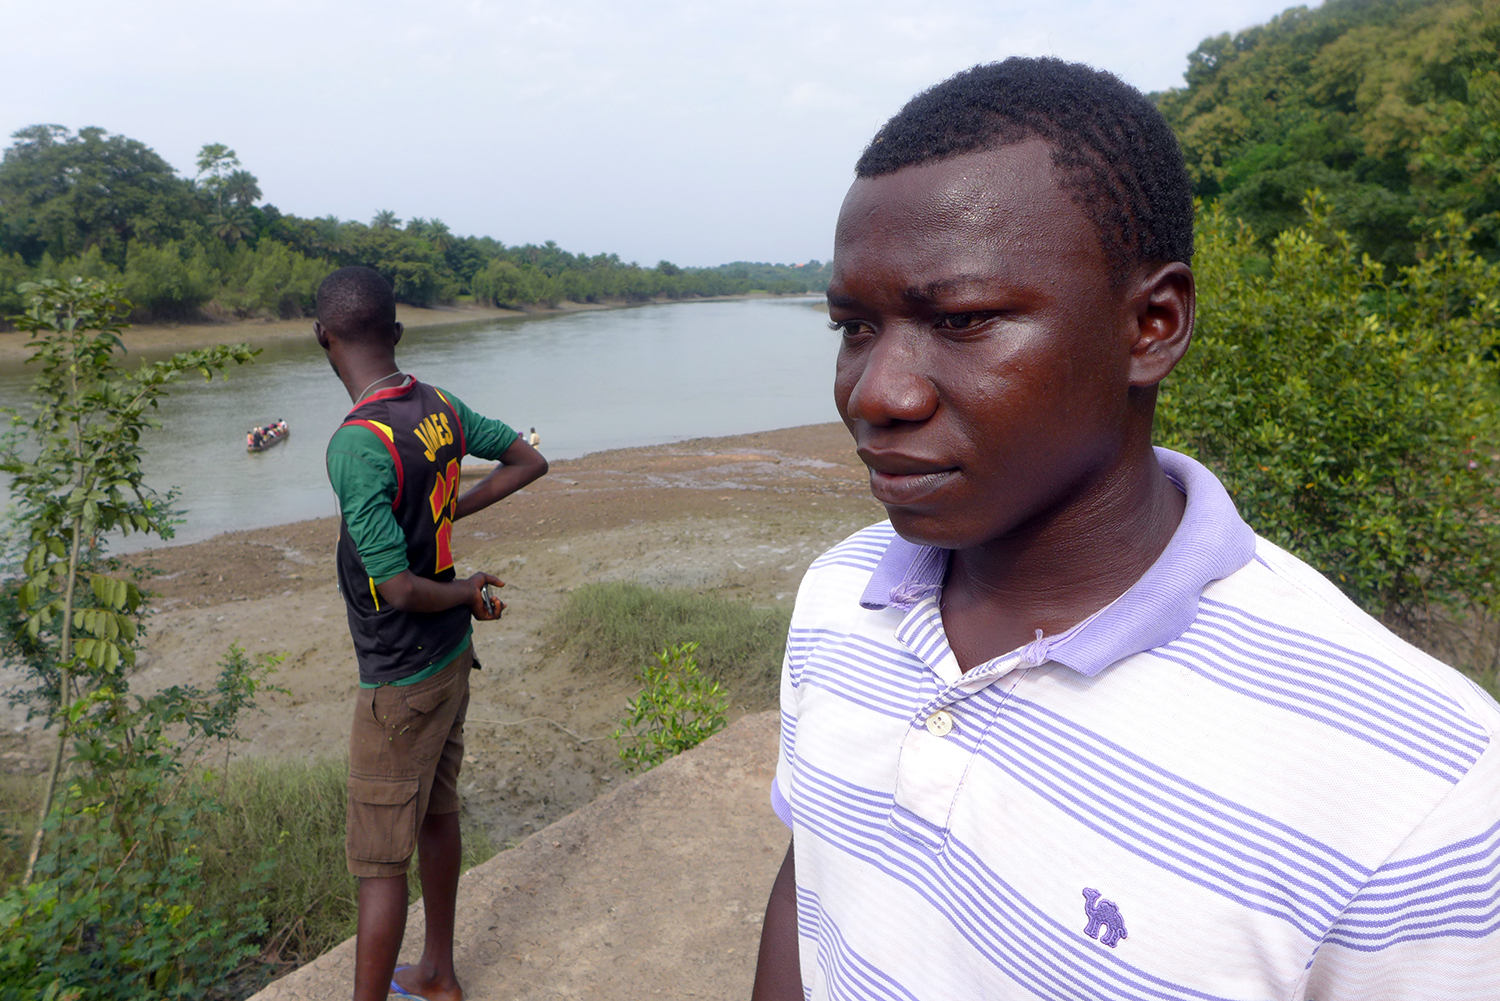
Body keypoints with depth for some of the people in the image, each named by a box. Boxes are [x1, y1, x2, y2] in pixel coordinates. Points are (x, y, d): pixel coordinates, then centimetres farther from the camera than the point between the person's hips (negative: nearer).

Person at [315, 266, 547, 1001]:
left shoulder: (356, 445, -26)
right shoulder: (442, 409, -3)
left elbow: (399, 589, -26)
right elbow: (530, 461, 13)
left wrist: (470, 593, -7)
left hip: (399, 684, -8)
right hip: (452, 659, 8)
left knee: (379, 863, 6)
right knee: (437, 816, 22)